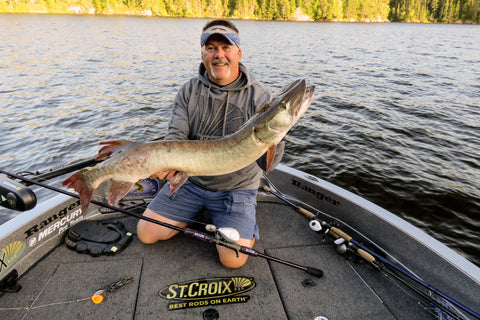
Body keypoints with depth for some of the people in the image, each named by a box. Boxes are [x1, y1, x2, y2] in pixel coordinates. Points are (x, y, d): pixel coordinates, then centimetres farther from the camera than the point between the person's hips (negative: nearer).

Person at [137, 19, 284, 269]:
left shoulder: (258, 97, -12)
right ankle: (197, 212, 26)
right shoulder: (188, 91, -1)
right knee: (146, 234, 5)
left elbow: (267, 163, -17)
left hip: (236, 189, -3)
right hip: (190, 181, 4)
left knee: (233, 259, -16)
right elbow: (176, 135, -8)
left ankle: (247, 225, 16)